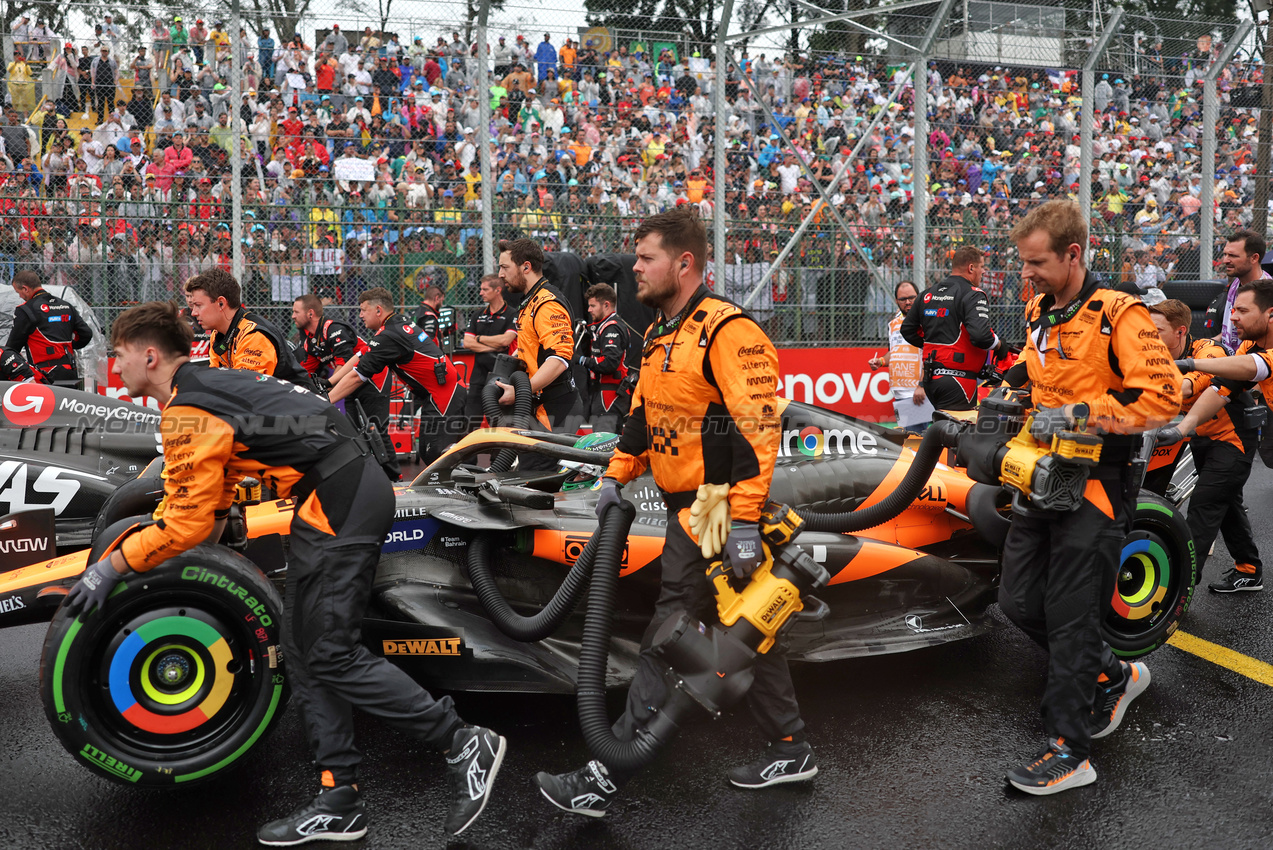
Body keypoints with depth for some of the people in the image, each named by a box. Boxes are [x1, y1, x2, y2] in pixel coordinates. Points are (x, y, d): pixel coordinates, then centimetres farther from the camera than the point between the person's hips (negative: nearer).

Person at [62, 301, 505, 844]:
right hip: (346, 491, 10)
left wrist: (113, 566, 0)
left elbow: (188, 525, -11)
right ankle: (338, 803, 13)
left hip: (340, 503, -10)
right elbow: (210, 494, 26)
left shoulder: (188, 413, -10)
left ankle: (464, 745, 0)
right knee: (302, 647, 10)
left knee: (328, 653, -7)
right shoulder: (211, 383, 19)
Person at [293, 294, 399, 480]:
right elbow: (306, 370, 8)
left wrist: (327, 384, -35)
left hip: (374, 379, -10)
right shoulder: (309, 338, 8)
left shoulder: (334, 330, -21)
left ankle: (393, 477, -4)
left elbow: (345, 362, -29)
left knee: (377, 431, -10)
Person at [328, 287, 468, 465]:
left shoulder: (389, 336, -17)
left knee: (432, 455, -12)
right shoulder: (400, 322, 12)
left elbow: (356, 377, -15)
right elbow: (359, 358, 16)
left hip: (442, 396, -10)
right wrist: (327, 383, 12)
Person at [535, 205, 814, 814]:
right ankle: (789, 749, 29)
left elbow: (759, 427, -23)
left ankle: (605, 777, 2)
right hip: (686, 506, 10)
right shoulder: (660, 333, 14)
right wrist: (617, 476, 13)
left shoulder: (728, 331, -17)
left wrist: (744, 521, -26)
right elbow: (644, 412, 24)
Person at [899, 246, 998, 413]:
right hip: (957, 380, -8)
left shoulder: (928, 294, 13)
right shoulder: (973, 295, -10)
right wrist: (997, 343, -2)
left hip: (929, 379, 8)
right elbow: (980, 335, -22)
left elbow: (907, 329, 18)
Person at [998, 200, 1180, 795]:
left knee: (1071, 619, -3)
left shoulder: (1119, 315, -15)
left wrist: (1079, 414, -27)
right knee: (1019, 601, 11)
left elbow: (1162, 395, -25)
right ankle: (1113, 677, 32)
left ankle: (1068, 751, 10)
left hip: (1094, 484, -8)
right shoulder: (1037, 312, 11)